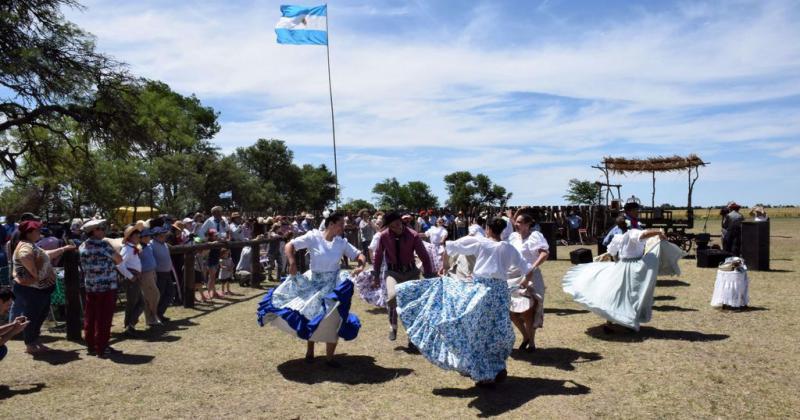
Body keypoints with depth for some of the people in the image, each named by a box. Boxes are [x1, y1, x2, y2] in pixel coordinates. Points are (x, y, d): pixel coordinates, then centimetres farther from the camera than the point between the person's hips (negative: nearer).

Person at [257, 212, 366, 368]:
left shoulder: (342, 243, -2)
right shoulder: (313, 237, -11)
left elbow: (359, 255, 1)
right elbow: (289, 245, -10)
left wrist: (361, 266, -20)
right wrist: (292, 264, -23)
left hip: (334, 285, 1)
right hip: (314, 283, -1)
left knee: (333, 320, 1)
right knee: (311, 316, 11)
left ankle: (330, 357, 17)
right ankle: (310, 351, 36)